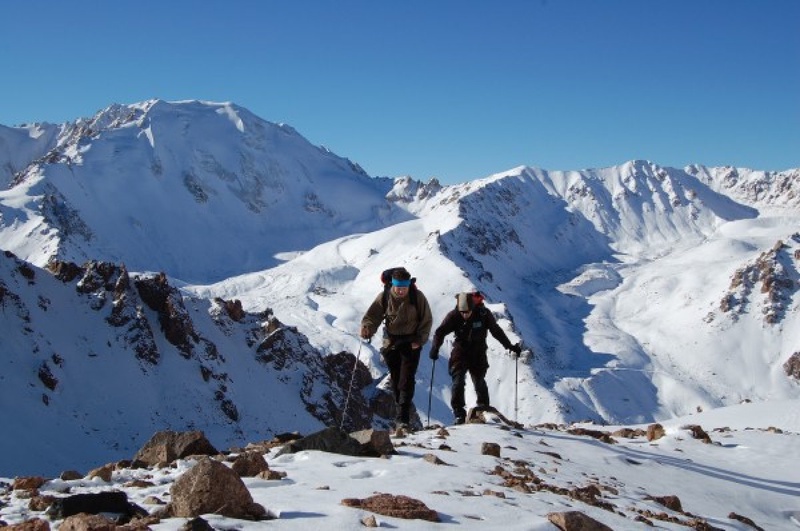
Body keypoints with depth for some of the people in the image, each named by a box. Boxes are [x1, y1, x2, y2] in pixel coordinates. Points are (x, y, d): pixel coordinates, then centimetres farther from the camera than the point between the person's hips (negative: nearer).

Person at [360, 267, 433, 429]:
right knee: (395, 379, 10)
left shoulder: (417, 297, -10)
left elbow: (427, 320, -1)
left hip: (411, 343, -2)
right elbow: (372, 315, -4)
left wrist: (420, 339, -11)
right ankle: (403, 407, 31)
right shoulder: (384, 297, -6)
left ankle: (402, 418, -13)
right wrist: (367, 328, -25)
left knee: (406, 380, -11)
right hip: (391, 343, 3)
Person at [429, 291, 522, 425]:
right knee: (458, 381, -12)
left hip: (478, 354, 0)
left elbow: (497, 331, -3)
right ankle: (459, 413, -8)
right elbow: (440, 332, -12)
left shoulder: (484, 314, -15)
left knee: (479, 381, 0)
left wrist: (510, 346, 2)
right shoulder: (454, 315, -15)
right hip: (460, 352, 0)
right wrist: (435, 348, -26)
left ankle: (484, 409, 18)